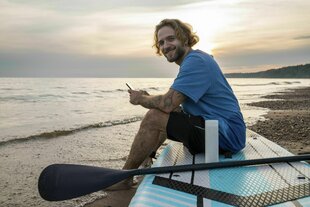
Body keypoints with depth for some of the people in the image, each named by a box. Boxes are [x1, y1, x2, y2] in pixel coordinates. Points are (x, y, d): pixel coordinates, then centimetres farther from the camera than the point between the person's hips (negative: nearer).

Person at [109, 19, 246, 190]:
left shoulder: (195, 61, -16)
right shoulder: (191, 60, 16)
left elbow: (168, 103, -25)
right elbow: (172, 106, 13)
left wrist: (140, 99, -7)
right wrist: (147, 98, 0)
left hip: (227, 134, -10)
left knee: (155, 118, -18)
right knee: (156, 114, 14)